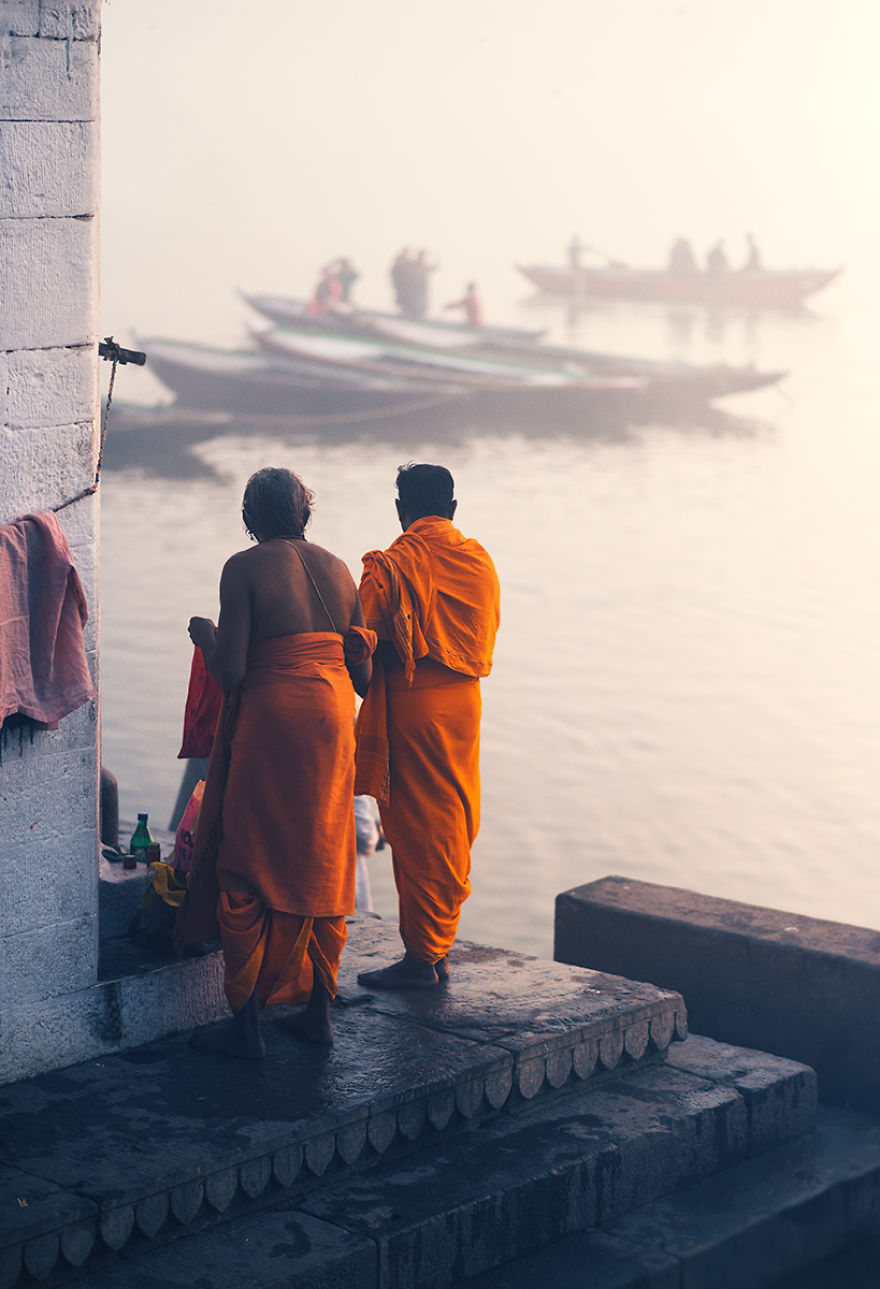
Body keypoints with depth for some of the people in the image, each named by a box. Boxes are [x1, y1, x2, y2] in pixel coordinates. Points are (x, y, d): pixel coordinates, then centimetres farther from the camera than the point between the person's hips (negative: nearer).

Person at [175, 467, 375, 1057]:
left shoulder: (244, 569, -9)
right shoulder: (338, 568, 8)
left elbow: (231, 671, -14)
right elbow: (363, 671, 7)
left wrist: (205, 635, 6)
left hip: (268, 721, -6)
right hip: (332, 720, 6)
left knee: (246, 874, 3)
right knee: (321, 864, 15)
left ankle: (247, 1023, 4)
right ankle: (319, 1008, 19)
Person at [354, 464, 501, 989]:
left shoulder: (393, 566, -12)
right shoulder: (480, 561, 7)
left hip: (412, 708, -6)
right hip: (464, 702, 6)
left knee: (418, 832, 0)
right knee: (454, 831, 13)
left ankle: (422, 958, 5)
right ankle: (440, 950, 21)